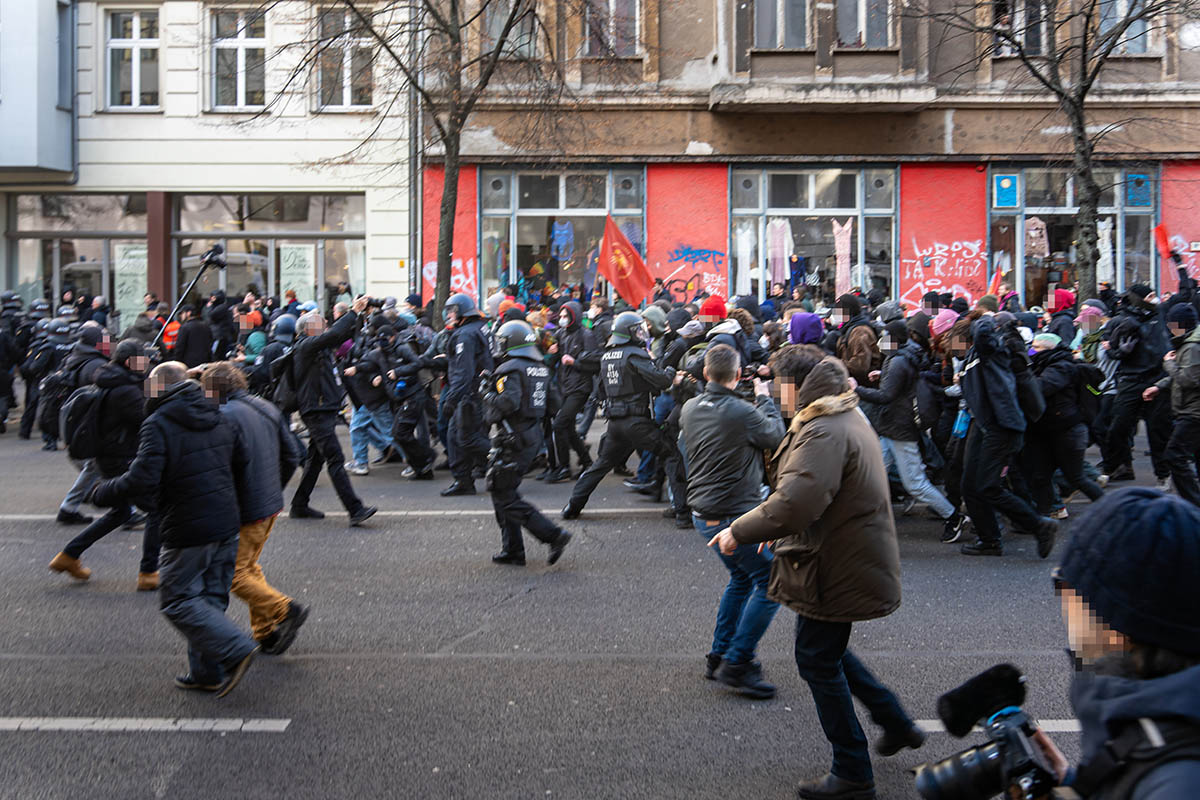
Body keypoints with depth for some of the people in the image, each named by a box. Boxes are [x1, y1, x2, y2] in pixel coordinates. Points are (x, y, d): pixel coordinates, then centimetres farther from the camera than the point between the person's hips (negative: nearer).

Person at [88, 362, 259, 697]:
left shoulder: (158, 424, -12)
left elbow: (141, 479, -21)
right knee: (211, 598, 14)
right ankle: (206, 672, 18)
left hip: (188, 531, -7)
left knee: (178, 601, 2)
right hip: (226, 525, 7)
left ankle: (236, 650, -10)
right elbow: (242, 463, 13)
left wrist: (102, 493, -5)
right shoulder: (217, 419, 10)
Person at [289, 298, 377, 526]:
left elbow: (342, 335, 24)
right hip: (316, 411, -10)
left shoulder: (319, 345, 17)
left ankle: (299, 506, 24)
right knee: (335, 459, -13)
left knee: (316, 458, 15)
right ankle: (355, 510, -18)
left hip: (325, 410, 10)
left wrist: (358, 314, 12)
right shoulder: (306, 345, -12)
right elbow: (333, 334, -25)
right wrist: (353, 312, -18)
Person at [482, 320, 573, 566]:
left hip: (514, 440, -9)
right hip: (534, 437, 9)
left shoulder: (510, 370, -15)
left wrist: (487, 391, -12)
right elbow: (553, 403, 16)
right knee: (503, 491, 17)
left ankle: (554, 535, -10)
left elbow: (507, 403, -28)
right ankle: (512, 550, 18)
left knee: (504, 496, -4)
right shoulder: (542, 369, 12)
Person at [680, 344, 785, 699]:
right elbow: (777, 437, -5)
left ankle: (719, 656, 29)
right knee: (770, 581, 2)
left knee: (742, 577, 24)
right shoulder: (743, 413, -21)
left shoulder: (690, 408, 2)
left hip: (702, 513, 9)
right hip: (734, 516, -9)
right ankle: (736, 664, 2)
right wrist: (765, 398, 8)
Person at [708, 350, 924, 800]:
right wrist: (783, 531, 19)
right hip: (858, 557, 10)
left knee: (818, 660, 3)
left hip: (838, 571, -10)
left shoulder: (823, 433, -23)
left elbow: (796, 503, -34)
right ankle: (896, 723, 32)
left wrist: (739, 532, -24)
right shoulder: (848, 418, 13)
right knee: (826, 652, 24)